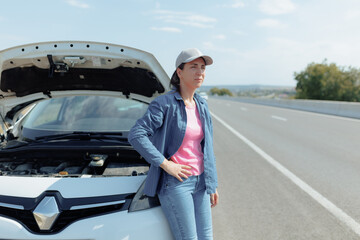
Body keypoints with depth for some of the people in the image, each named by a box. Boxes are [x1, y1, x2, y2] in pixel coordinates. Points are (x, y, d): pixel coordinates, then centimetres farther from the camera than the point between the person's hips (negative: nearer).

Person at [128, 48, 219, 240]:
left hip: (200, 181, 7)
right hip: (175, 182, -6)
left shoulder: (202, 105, 9)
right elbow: (136, 135, -20)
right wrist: (166, 164, -20)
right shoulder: (165, 103, -12)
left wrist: (213, 185, 15)